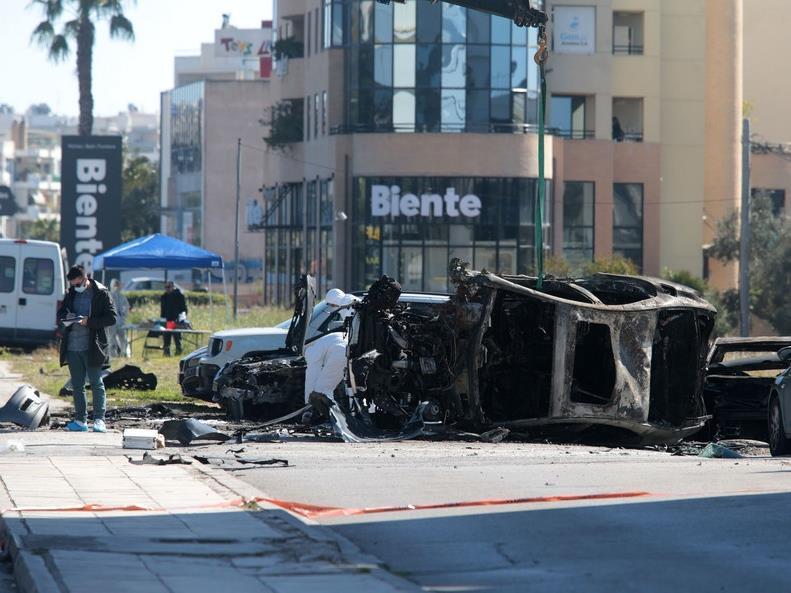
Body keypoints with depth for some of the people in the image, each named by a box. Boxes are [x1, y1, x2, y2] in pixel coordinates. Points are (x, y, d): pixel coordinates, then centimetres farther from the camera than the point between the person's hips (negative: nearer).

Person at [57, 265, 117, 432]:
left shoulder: (101, 293, -5)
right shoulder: (71, 294, 13)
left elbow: (111, 317, -9)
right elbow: (60, 314, 20)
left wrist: (89, 321, -19)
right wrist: (65, 318, -4)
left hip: (91, 347, -6)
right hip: (72, 347, 6)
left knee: (96, 384, -4)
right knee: (77, 385, 8)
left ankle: (99, 420, -3)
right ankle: (80, 420, 13)